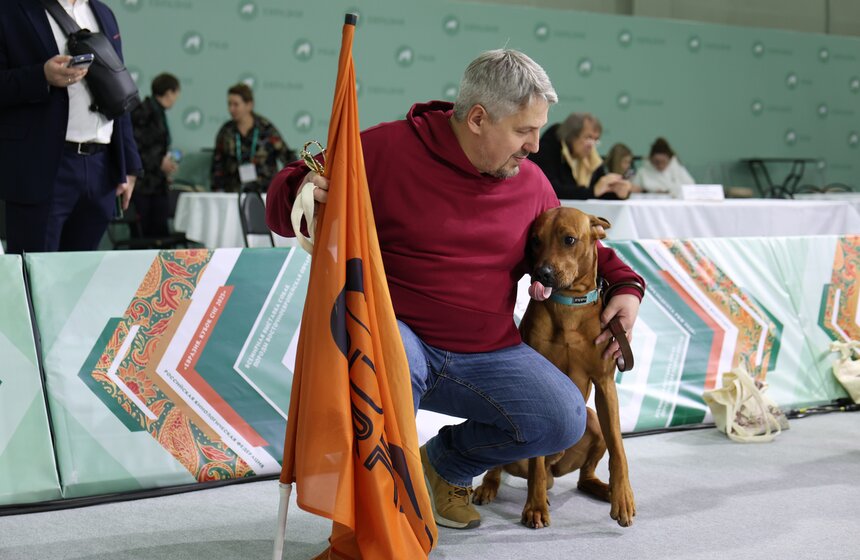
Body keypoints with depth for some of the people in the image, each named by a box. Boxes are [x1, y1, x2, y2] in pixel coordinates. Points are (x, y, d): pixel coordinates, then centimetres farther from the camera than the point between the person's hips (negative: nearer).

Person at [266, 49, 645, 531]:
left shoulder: (531, 183, 5)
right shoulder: (386, 149, -10)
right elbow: (285, 201, -4)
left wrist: (625, 285, 4)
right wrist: (300, 194, -28)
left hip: (488, 354, 5)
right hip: (397, 335, -5)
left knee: (565, 420, -15)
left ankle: (448, 461, 15)